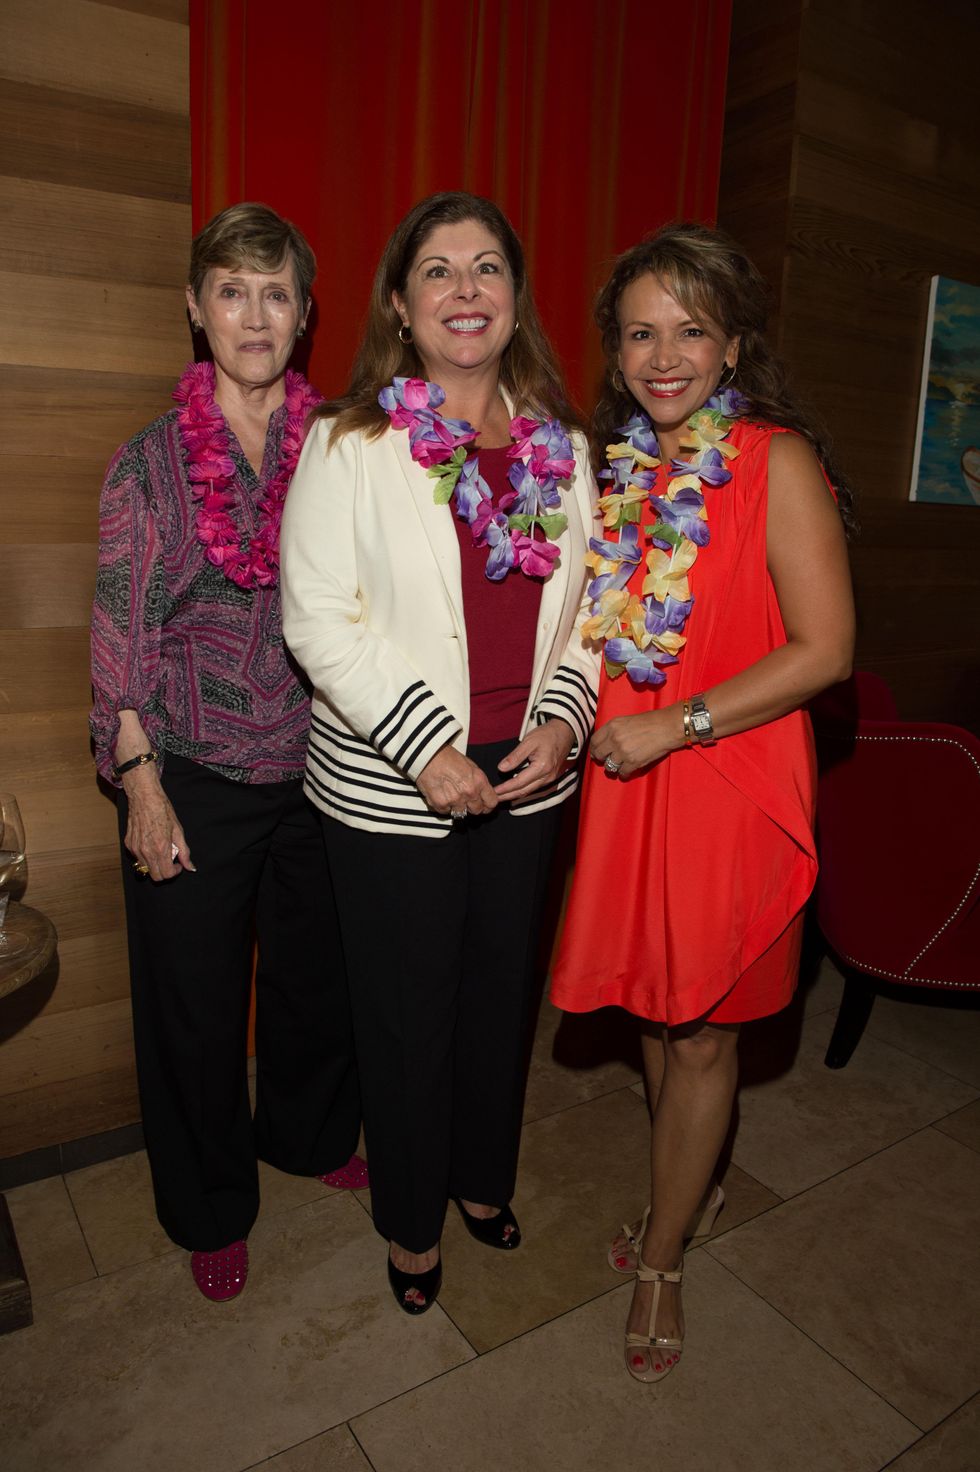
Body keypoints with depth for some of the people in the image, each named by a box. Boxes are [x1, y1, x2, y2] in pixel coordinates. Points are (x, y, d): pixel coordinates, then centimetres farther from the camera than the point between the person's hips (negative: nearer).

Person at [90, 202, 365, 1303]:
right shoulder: (151, 462, -4)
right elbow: (122, 636, -5)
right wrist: (142, 784, -8)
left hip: (318, 767, 3)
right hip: (195, 777, -2)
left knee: (319, 972, 18)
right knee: (195, 999, 11)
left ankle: (309, 1137, 48)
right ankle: (211, 1209, 37)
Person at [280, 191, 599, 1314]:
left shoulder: (560, 447, 7)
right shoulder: (349, 443, -7)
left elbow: (584, 603, 9)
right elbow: (321, 619, -13)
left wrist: (566, 717, -6)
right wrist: (426, 747, -18)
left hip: (526, 777, 4)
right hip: (393, 788, -4)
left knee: (500, 987, 19)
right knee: (408, 1009, 11)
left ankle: (484, 1178, 46)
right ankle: (411, 1222, 37)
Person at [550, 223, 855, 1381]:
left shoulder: (777, 462, -9)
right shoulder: (618, 470, 8)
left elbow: (825, 647, -15)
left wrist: (674, 726, -17)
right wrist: (581, 723, 2)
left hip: (729, 783, -5)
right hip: (628, 781, 5)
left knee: (700, 1031, 8)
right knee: (653, 1011, 17)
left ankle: (661, 1259, 30)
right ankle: (692, 1192, 44)